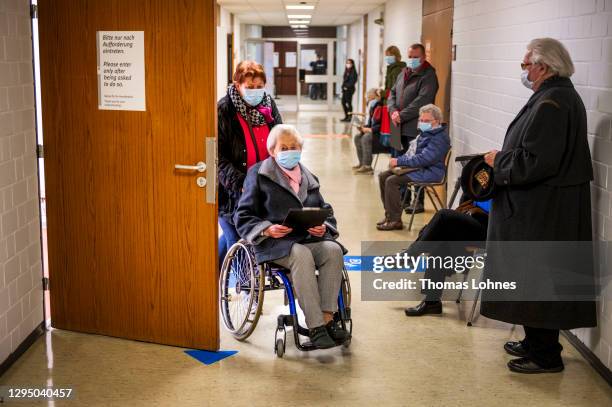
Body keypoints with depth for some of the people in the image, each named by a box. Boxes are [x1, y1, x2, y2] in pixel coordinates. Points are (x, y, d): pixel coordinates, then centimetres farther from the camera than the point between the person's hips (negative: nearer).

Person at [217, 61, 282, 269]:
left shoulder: (269, 105, 5)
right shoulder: (223, 111, -11)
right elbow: (219, 158, -14)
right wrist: (240, 184, -23)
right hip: (230, 193, -5)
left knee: (231, 236, 17)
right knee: (236, 240, -2)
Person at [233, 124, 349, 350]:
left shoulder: (308, 178, 25)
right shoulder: (258, 174, 9)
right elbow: (243, 217, 3)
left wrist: (323, 227, -1)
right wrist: (267, 229, -15)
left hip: (311, 238, 5)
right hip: (275, 242, -4)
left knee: (333, 250, -28)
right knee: (302, 255, -36)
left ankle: (327, 317, -29)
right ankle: (316, 327, -36)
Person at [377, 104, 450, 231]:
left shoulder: (439, 137, -16)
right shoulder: (425, 133, 15)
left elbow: (424, 159, -24)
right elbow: (411, 153, 22)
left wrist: (399, 162, -21)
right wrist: (398, 160, 2)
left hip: (429, 172, -10)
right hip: (418, 167, 10)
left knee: (392, 181, -23)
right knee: (383, 176, 3)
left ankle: (395, 220, -16)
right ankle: (389, 215, 6)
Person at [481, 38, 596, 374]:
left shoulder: (550, 104, -21)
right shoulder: (562, 96, 12)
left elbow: (534, 162, -26)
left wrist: (498, 160, -10)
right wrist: (504, 159, 10)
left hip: (543, 212, -10)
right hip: (546, 207, 10)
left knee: (537, 279, 0)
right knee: (535, 279, 18)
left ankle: (545, 355, 11)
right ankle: (536, 343, 30)